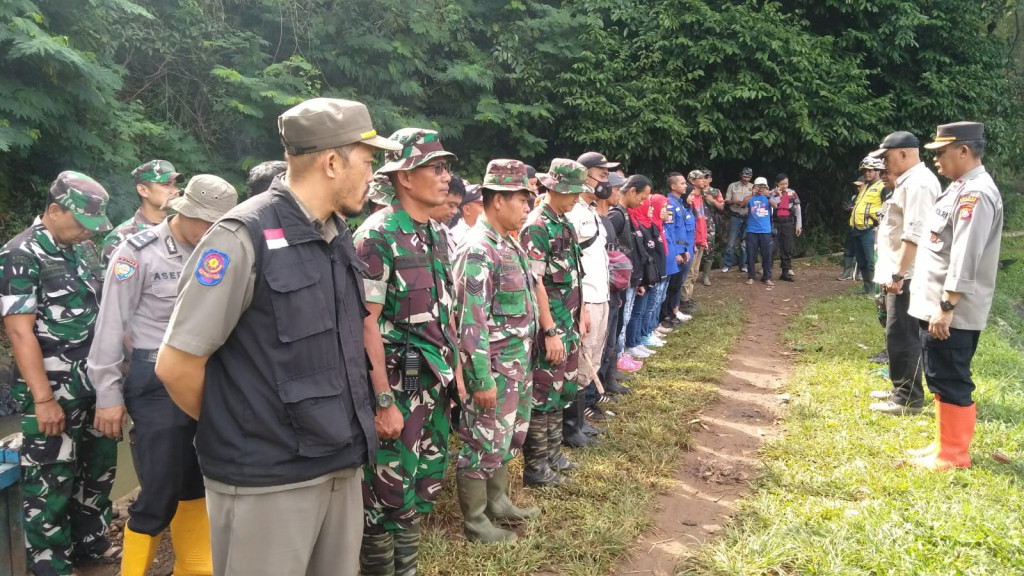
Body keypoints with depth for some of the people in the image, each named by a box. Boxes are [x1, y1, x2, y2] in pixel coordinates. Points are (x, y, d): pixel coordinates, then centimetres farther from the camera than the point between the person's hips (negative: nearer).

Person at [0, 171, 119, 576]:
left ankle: (90, 543, 35)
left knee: (99, 467, 17)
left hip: (96, 385, 7)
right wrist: (43, 399, -19)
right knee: (51, 480, 5)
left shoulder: (84, 249, 8)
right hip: (54, 392, -7)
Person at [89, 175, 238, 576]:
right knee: (160, 493, -2)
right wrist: (108, 394, -6)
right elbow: (110, 327, -6)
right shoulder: (138, 253, -8)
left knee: (197, 483, 16)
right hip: (157, 381, -5)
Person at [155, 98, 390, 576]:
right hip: (268, 482, -7)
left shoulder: (338, 235, 7)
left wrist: (330, 428, 13)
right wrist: (233, 432, 0)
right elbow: (176, 365, -14)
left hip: (341, 469, 7)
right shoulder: (244, 238, -16)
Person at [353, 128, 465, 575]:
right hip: (397, 382, -8)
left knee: (424, 484, 18)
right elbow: (367, 324, -18)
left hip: (434, 381, 8)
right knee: (389, 491, 5)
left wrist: (456, 371, 14)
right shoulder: (377, 236, -16)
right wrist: (384, 401, -19)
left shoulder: (438, 234, 8)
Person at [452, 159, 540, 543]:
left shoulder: (508, 244, 9)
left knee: (508, 438, 22)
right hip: (494, 369, -9)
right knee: (483, 444, 5)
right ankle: (475, 522, 21)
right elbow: (472, 322, -23)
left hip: (519, 365, 10)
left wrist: (524, 363, 17)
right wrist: (483, 380, -22)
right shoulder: (478, 251, -20)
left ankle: (498, 502, 39)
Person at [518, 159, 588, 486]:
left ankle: (553, 453, 31)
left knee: (561, 390, 17)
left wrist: (579, 315, 18)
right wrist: (550, 332, -22)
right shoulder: (536, 227, -16)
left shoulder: (565, 223, 12)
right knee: (543, 394, 0)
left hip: (568, 325, 9)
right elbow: (534, 283, -20)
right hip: (549, 328, -9)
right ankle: (536, 467, 12)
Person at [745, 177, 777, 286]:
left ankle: (767, 278, 9)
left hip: (766, 231, 0)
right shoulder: (751, 197, 4)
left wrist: (768, 196, -34)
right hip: (752, 231, 0)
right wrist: (751, 195, -32)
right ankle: (751, 277, 13)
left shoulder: (769, 197, 5)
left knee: (767, 255, 2)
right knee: (751, 255, 4)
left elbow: (775, 206, -15)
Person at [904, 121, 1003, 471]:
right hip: (934, 306, 10)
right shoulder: (961, 188, 15)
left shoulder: (976, 193, -18)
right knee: (940, 380, 16)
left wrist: (946, 307, -25)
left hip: (951, 313, -10)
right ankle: (946, 446, 27)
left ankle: (953, 456, 9)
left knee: (951, 382, -1)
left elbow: (965, 259, -24)